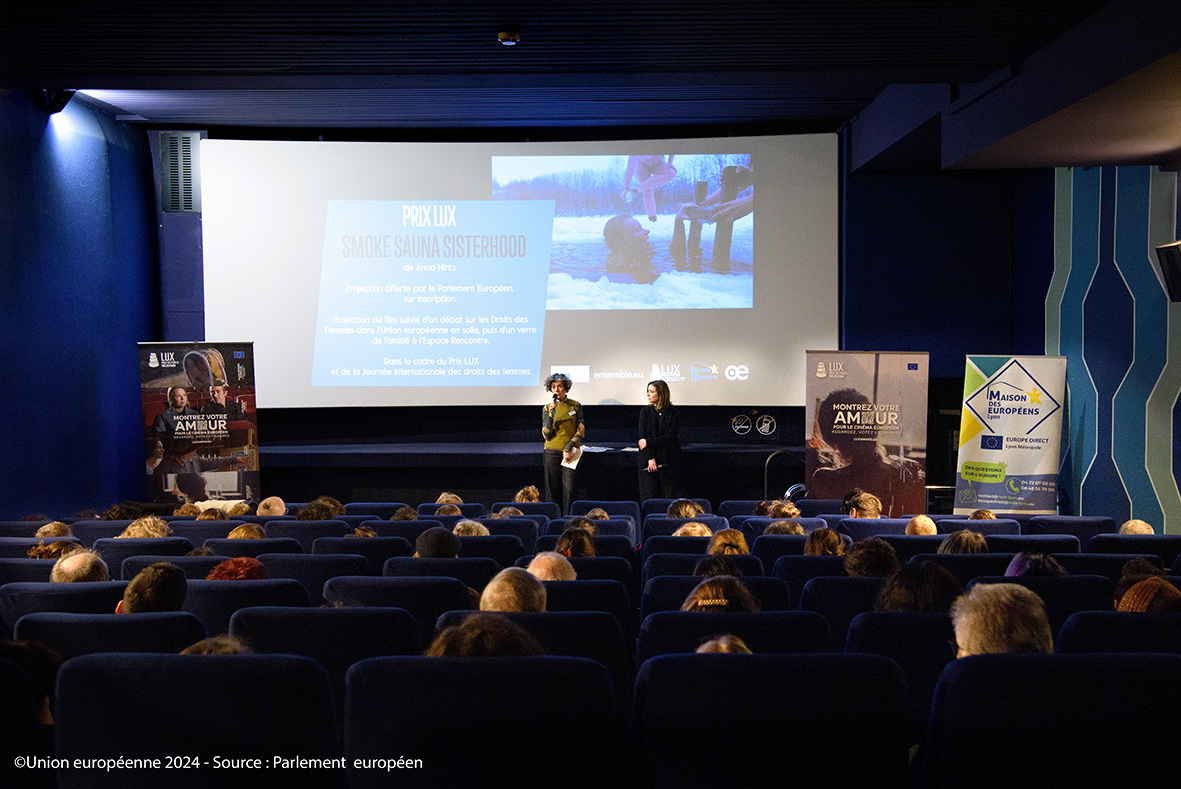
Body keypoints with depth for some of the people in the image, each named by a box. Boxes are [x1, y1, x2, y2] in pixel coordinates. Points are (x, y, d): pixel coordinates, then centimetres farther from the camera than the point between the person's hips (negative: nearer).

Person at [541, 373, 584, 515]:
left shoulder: (575, 406, 4)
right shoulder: (547, 408, 7)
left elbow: (581, 430, 1)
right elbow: (546, 436, -1)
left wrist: (569, 448, -9)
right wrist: (551, 416, -14)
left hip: (571, 453, -1)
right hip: (552, 452, 1)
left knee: (568, 489, -7)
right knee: (552, 489, 1)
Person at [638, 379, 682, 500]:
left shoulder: (674, 413, 0)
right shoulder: (645, 411, 6)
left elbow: (670, 437, -8)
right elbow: (642, 436, -2)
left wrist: (648, 442, -13)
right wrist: (650, 458, -14)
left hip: (668, 462, -1)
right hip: (648, 463, 1)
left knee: (668, 498, -1)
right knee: (649, 497, -2)